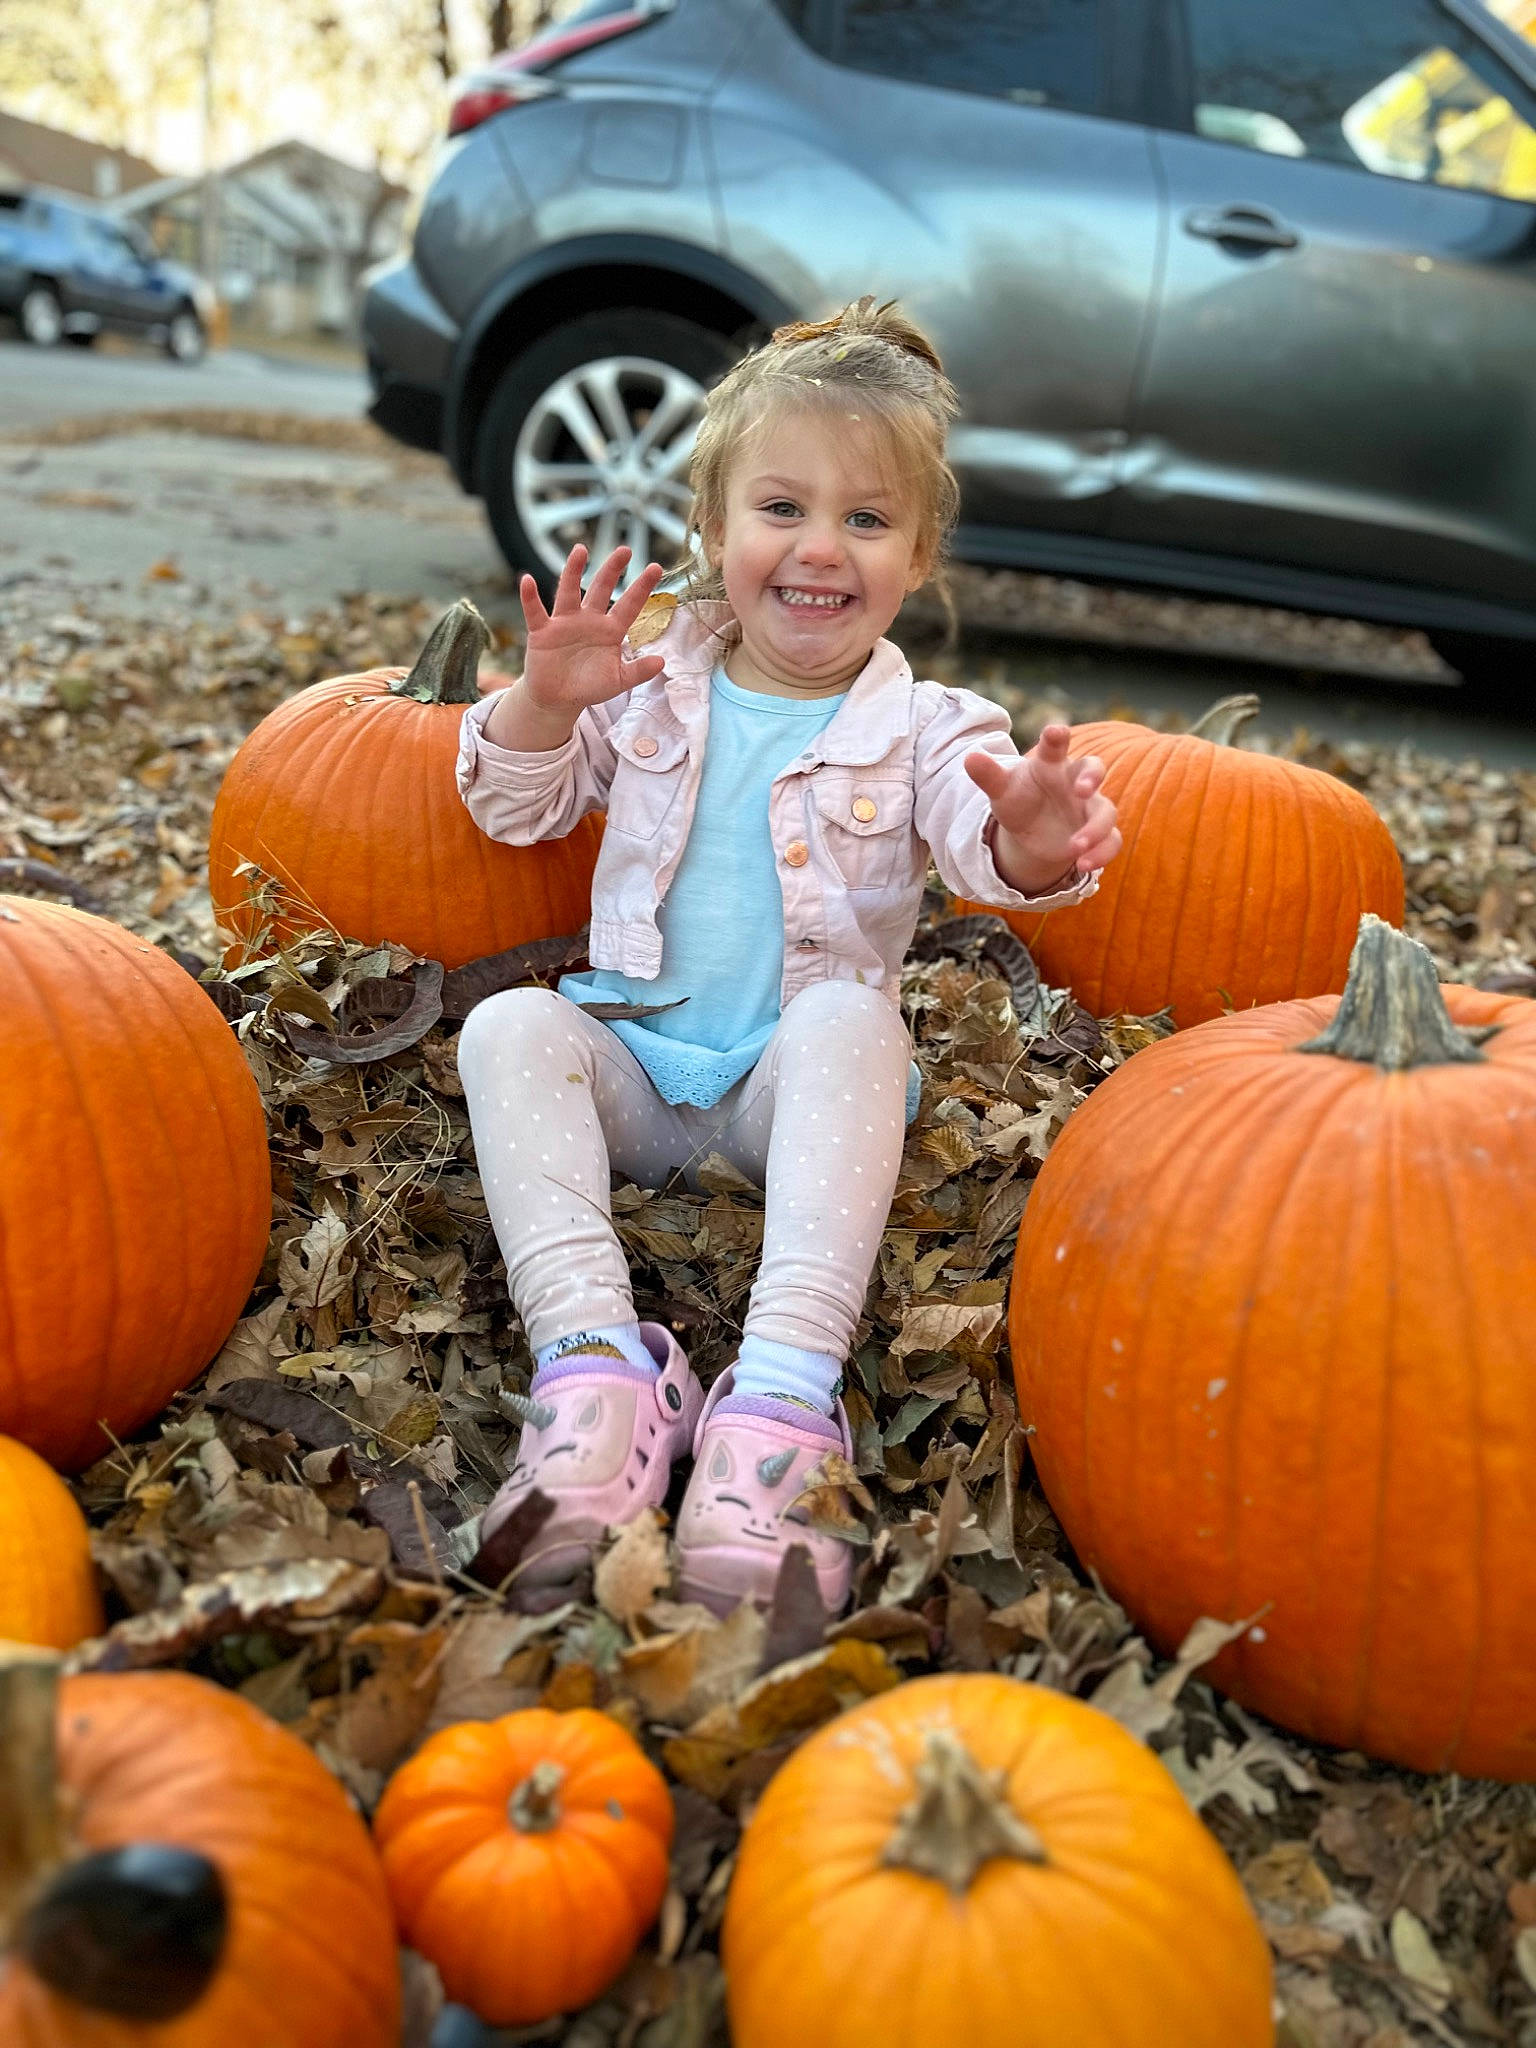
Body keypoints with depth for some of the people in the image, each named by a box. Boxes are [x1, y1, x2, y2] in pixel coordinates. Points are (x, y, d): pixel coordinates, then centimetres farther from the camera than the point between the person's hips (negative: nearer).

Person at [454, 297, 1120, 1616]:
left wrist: (1031, 841, -43)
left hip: (799, 1077, -2)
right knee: (509, 1023, -25)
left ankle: (783, 1390, -44)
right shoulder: (651, 684, 8)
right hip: (632, 1061, 3)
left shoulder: (922, 729, 2)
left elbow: (980, 844, -17)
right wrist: (546, 701, -15)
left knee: (852, 1019, -34)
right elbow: (515, 810, 7)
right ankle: (593, 1353, -39)